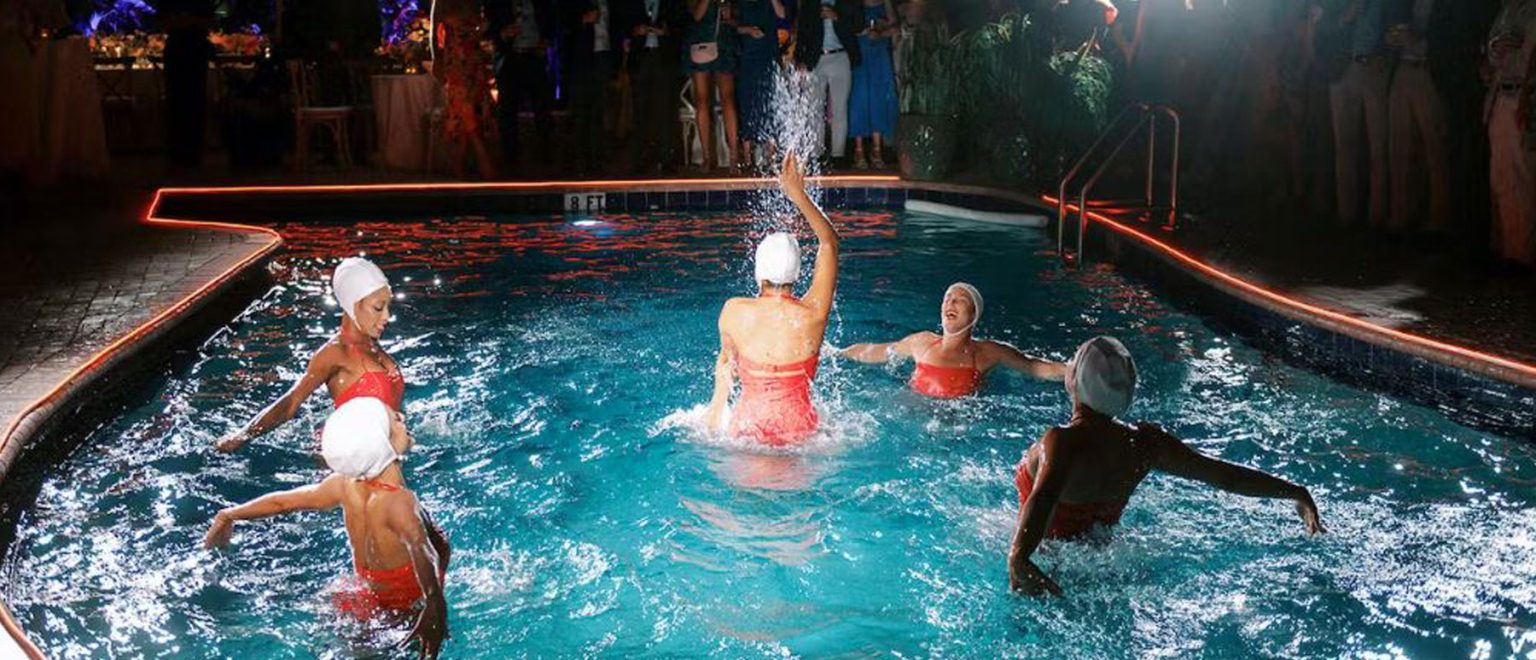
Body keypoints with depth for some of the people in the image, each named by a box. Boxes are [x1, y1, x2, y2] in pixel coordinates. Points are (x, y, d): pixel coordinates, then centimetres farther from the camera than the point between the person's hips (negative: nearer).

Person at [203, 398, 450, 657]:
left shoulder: (345, 485, -10)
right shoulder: (399, 500, -31)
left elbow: (281, 501, 6)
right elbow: (419, 547, -54)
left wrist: (229, 515, 22)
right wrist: (435, 607, -58)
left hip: (370, 596, 8)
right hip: (405, 604, -8)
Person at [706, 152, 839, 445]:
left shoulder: (734, 311, -12)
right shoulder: (813, 313, -13)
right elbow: (829, 242, -1)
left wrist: (717, 406, 24)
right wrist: (799, 195, -1)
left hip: (748, 429, 0)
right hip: (799, 430, 1)